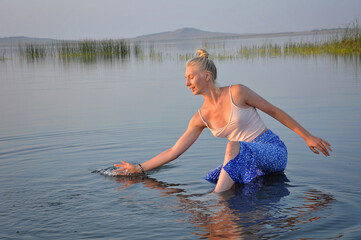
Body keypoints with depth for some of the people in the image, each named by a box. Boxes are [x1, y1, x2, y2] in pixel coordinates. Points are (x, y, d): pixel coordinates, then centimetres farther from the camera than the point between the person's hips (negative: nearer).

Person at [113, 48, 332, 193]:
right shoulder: (201, 117, 5)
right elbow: (174, 151, 8)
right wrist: (140, 168, 4)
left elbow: (274, 111, -1)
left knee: (234, 146, -36)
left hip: (274, 151, -5)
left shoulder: (237, 93, -10)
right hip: (248, 161, 5)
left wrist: (307, 136, 0)